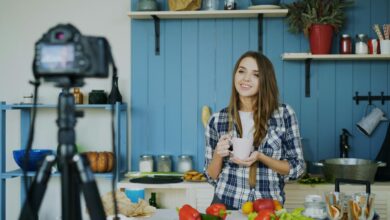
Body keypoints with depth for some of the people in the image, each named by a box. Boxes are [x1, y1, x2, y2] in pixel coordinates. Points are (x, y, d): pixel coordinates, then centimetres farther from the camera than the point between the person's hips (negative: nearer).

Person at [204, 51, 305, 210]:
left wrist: (260, 158, -15)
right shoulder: (217, 120, 0)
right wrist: (218, 155, -14)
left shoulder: (284, 114, -3)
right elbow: (212, 177, 6)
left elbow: (297, 168, 0)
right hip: (225, 204, 1)